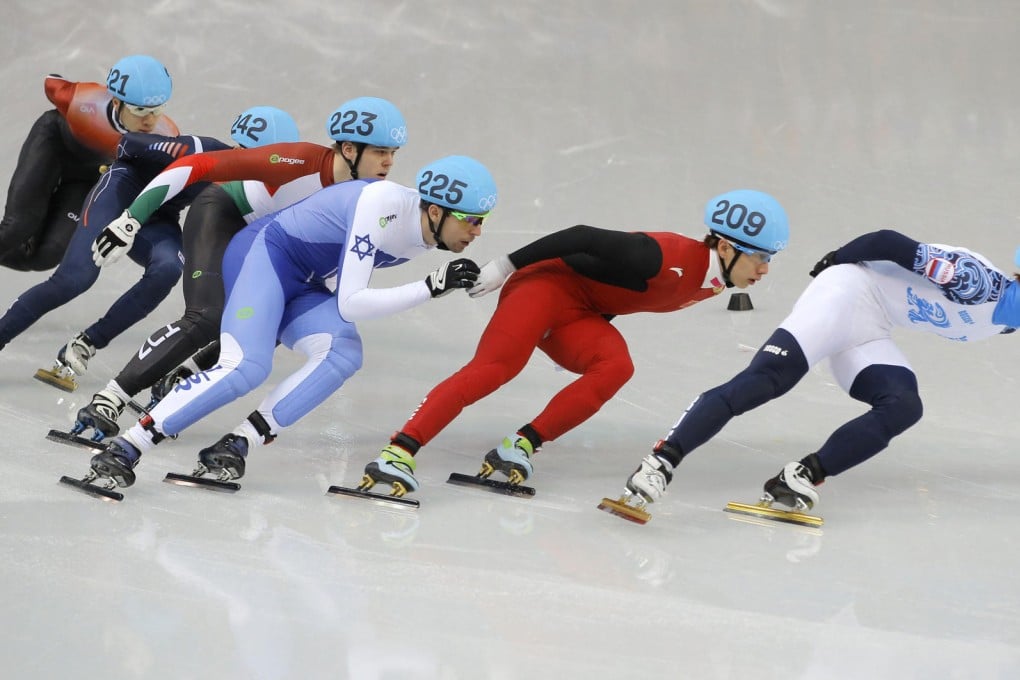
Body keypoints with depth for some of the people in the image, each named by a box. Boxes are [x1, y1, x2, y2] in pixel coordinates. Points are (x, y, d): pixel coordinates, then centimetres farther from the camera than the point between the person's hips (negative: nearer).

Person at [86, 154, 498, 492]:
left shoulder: (428, 231, 0)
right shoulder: (383, 204, -27)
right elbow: (349, 304, -27)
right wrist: (430, 288, -30)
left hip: (306, 287, 8)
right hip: (265, 254, -8)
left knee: (344, 354, -21)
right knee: (247, 368, -27)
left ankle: (236, 445, -24)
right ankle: (123, 450, -24)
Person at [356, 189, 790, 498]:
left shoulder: (715, 281, 0)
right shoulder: (669, 258, -28)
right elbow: (584, 239, -25)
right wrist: (506, 265, -22)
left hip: (580, 317, 8)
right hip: (548, 285, -8)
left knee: (616, 366, -22)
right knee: (494, 367, -27)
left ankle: (521, 446, -22)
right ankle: (400, 451, -35)